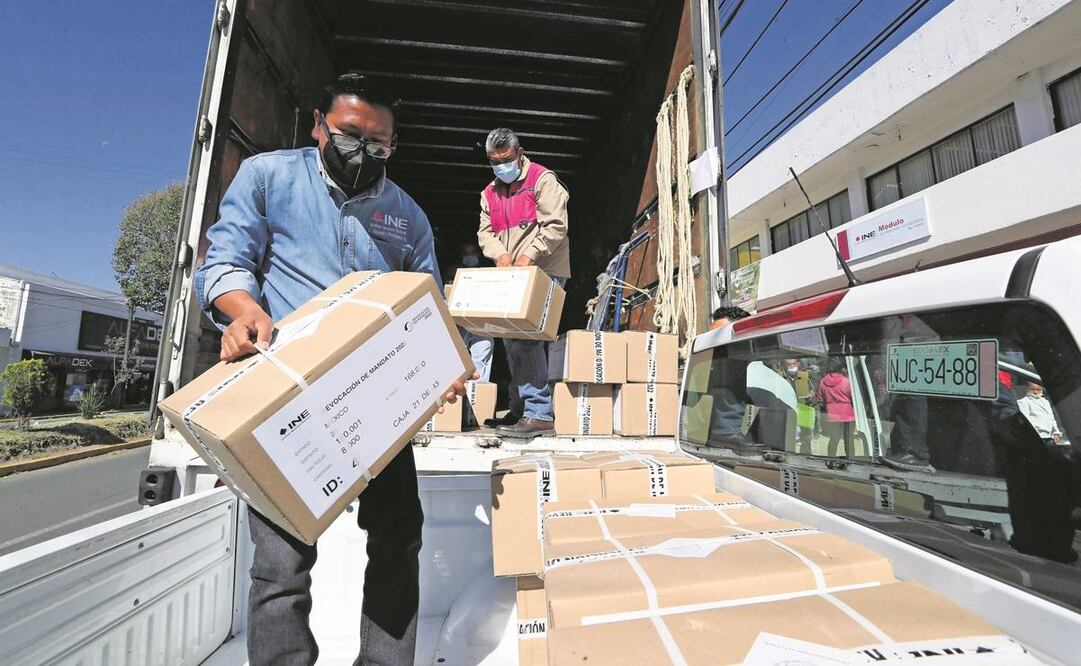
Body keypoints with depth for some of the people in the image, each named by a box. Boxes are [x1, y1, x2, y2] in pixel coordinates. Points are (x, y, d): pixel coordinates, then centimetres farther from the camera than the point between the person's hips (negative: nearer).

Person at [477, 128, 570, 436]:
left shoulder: (542, 179, -3)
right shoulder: (490, 193, 19)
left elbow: (555, 225, -13)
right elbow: (485, 232, 11)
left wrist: (529, 255, -22)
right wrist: (500, 254, -9)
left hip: (543, 271, -8)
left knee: (525, 336, -18)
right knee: (511, 338, 9)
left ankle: (540, 414, -12)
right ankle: (519, 406, 22)